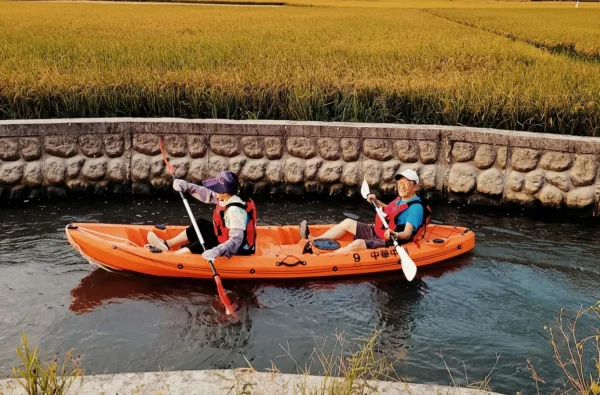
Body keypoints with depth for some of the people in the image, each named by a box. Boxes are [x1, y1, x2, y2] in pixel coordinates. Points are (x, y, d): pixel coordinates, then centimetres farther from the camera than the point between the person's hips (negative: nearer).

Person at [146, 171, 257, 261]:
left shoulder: (235, 210, -33)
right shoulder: (227, 198, -6)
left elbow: (236, 240, -39)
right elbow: (207, 194, 5)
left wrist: (217, 252, -50)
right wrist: (187, 186, -6)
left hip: (237, 249, -10)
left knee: (203, 245, -15)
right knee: (201, 225, 10)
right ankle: (167, 244, 12)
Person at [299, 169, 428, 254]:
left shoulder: (416, 207, -19)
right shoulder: (401, 199, 10)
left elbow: (408, 234, -29)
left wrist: (395, 235, -50)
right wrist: (376, 202, 19)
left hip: (389, 242, -10)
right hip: (377, 233, 10)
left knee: (357, 244, -33)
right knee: (347, 222, 10)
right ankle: (312, 240, 7)